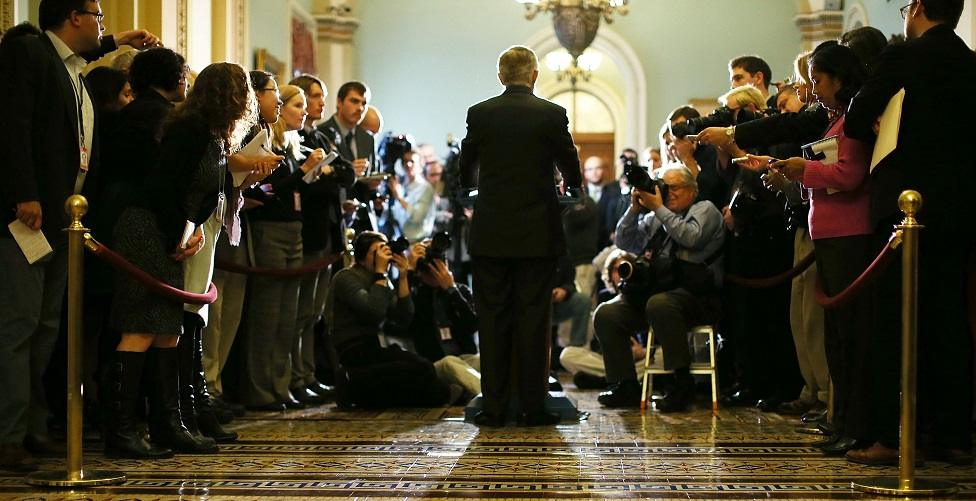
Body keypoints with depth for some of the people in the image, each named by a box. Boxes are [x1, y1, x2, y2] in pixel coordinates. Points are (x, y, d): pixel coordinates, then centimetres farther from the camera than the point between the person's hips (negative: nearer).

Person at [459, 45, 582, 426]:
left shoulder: (479, 113, 0)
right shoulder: (552, 115, -4)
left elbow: (465, 172, 11)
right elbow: (571, 170, 6)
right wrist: (572, 185, 30)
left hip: (491, 235, 1)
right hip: (538, 234, -1)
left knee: (493, 320, 5)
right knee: (533, 320, 3)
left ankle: (494, 407, 6)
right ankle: (533, 406, 5)